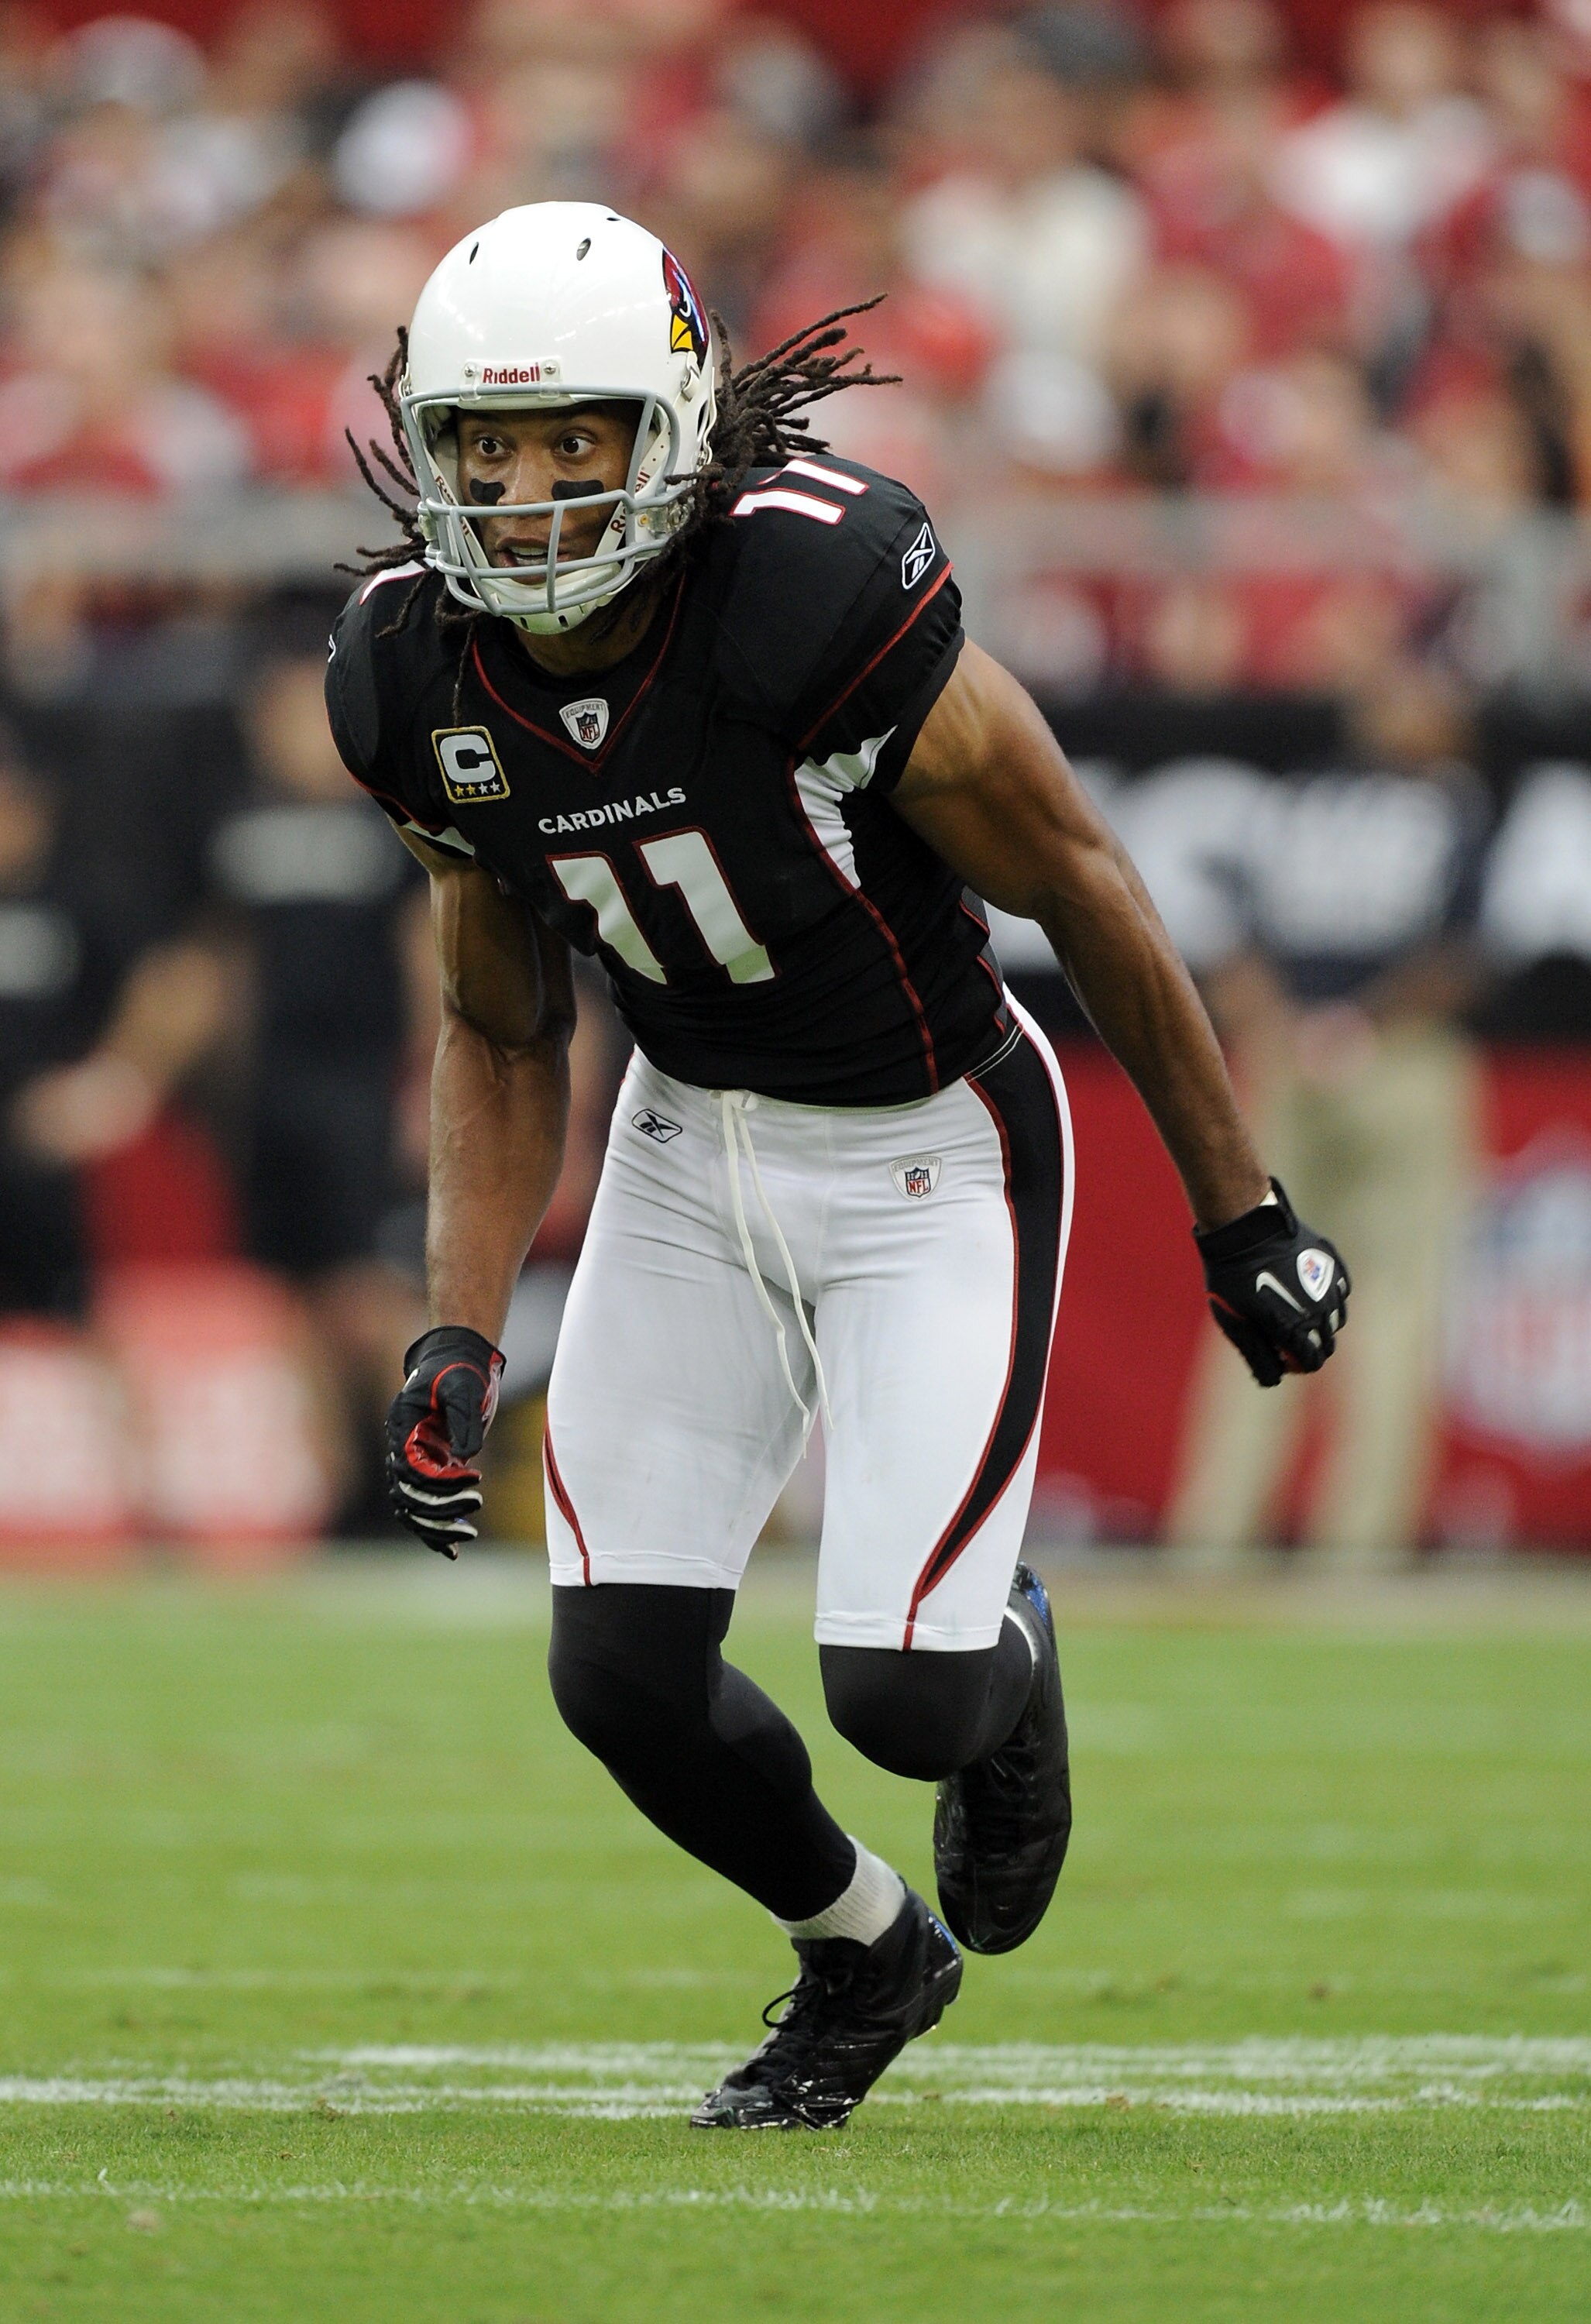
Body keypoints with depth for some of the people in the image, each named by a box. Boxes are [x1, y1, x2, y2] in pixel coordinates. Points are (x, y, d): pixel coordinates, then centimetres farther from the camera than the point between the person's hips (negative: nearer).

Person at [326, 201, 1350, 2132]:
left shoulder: (825, 597, -29)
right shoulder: (423, 681, -11)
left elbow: (1081, 890, -16)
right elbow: (499, 1037, 5)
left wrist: (1239, 1214, -7)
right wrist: (461, 1335, -7)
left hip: (930, 1156, -5)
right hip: (694, 1153, 5)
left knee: (901, 1692, -12)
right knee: (623, 1674, -3)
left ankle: (1005, 1662, 28)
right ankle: (867, 1954, 27)